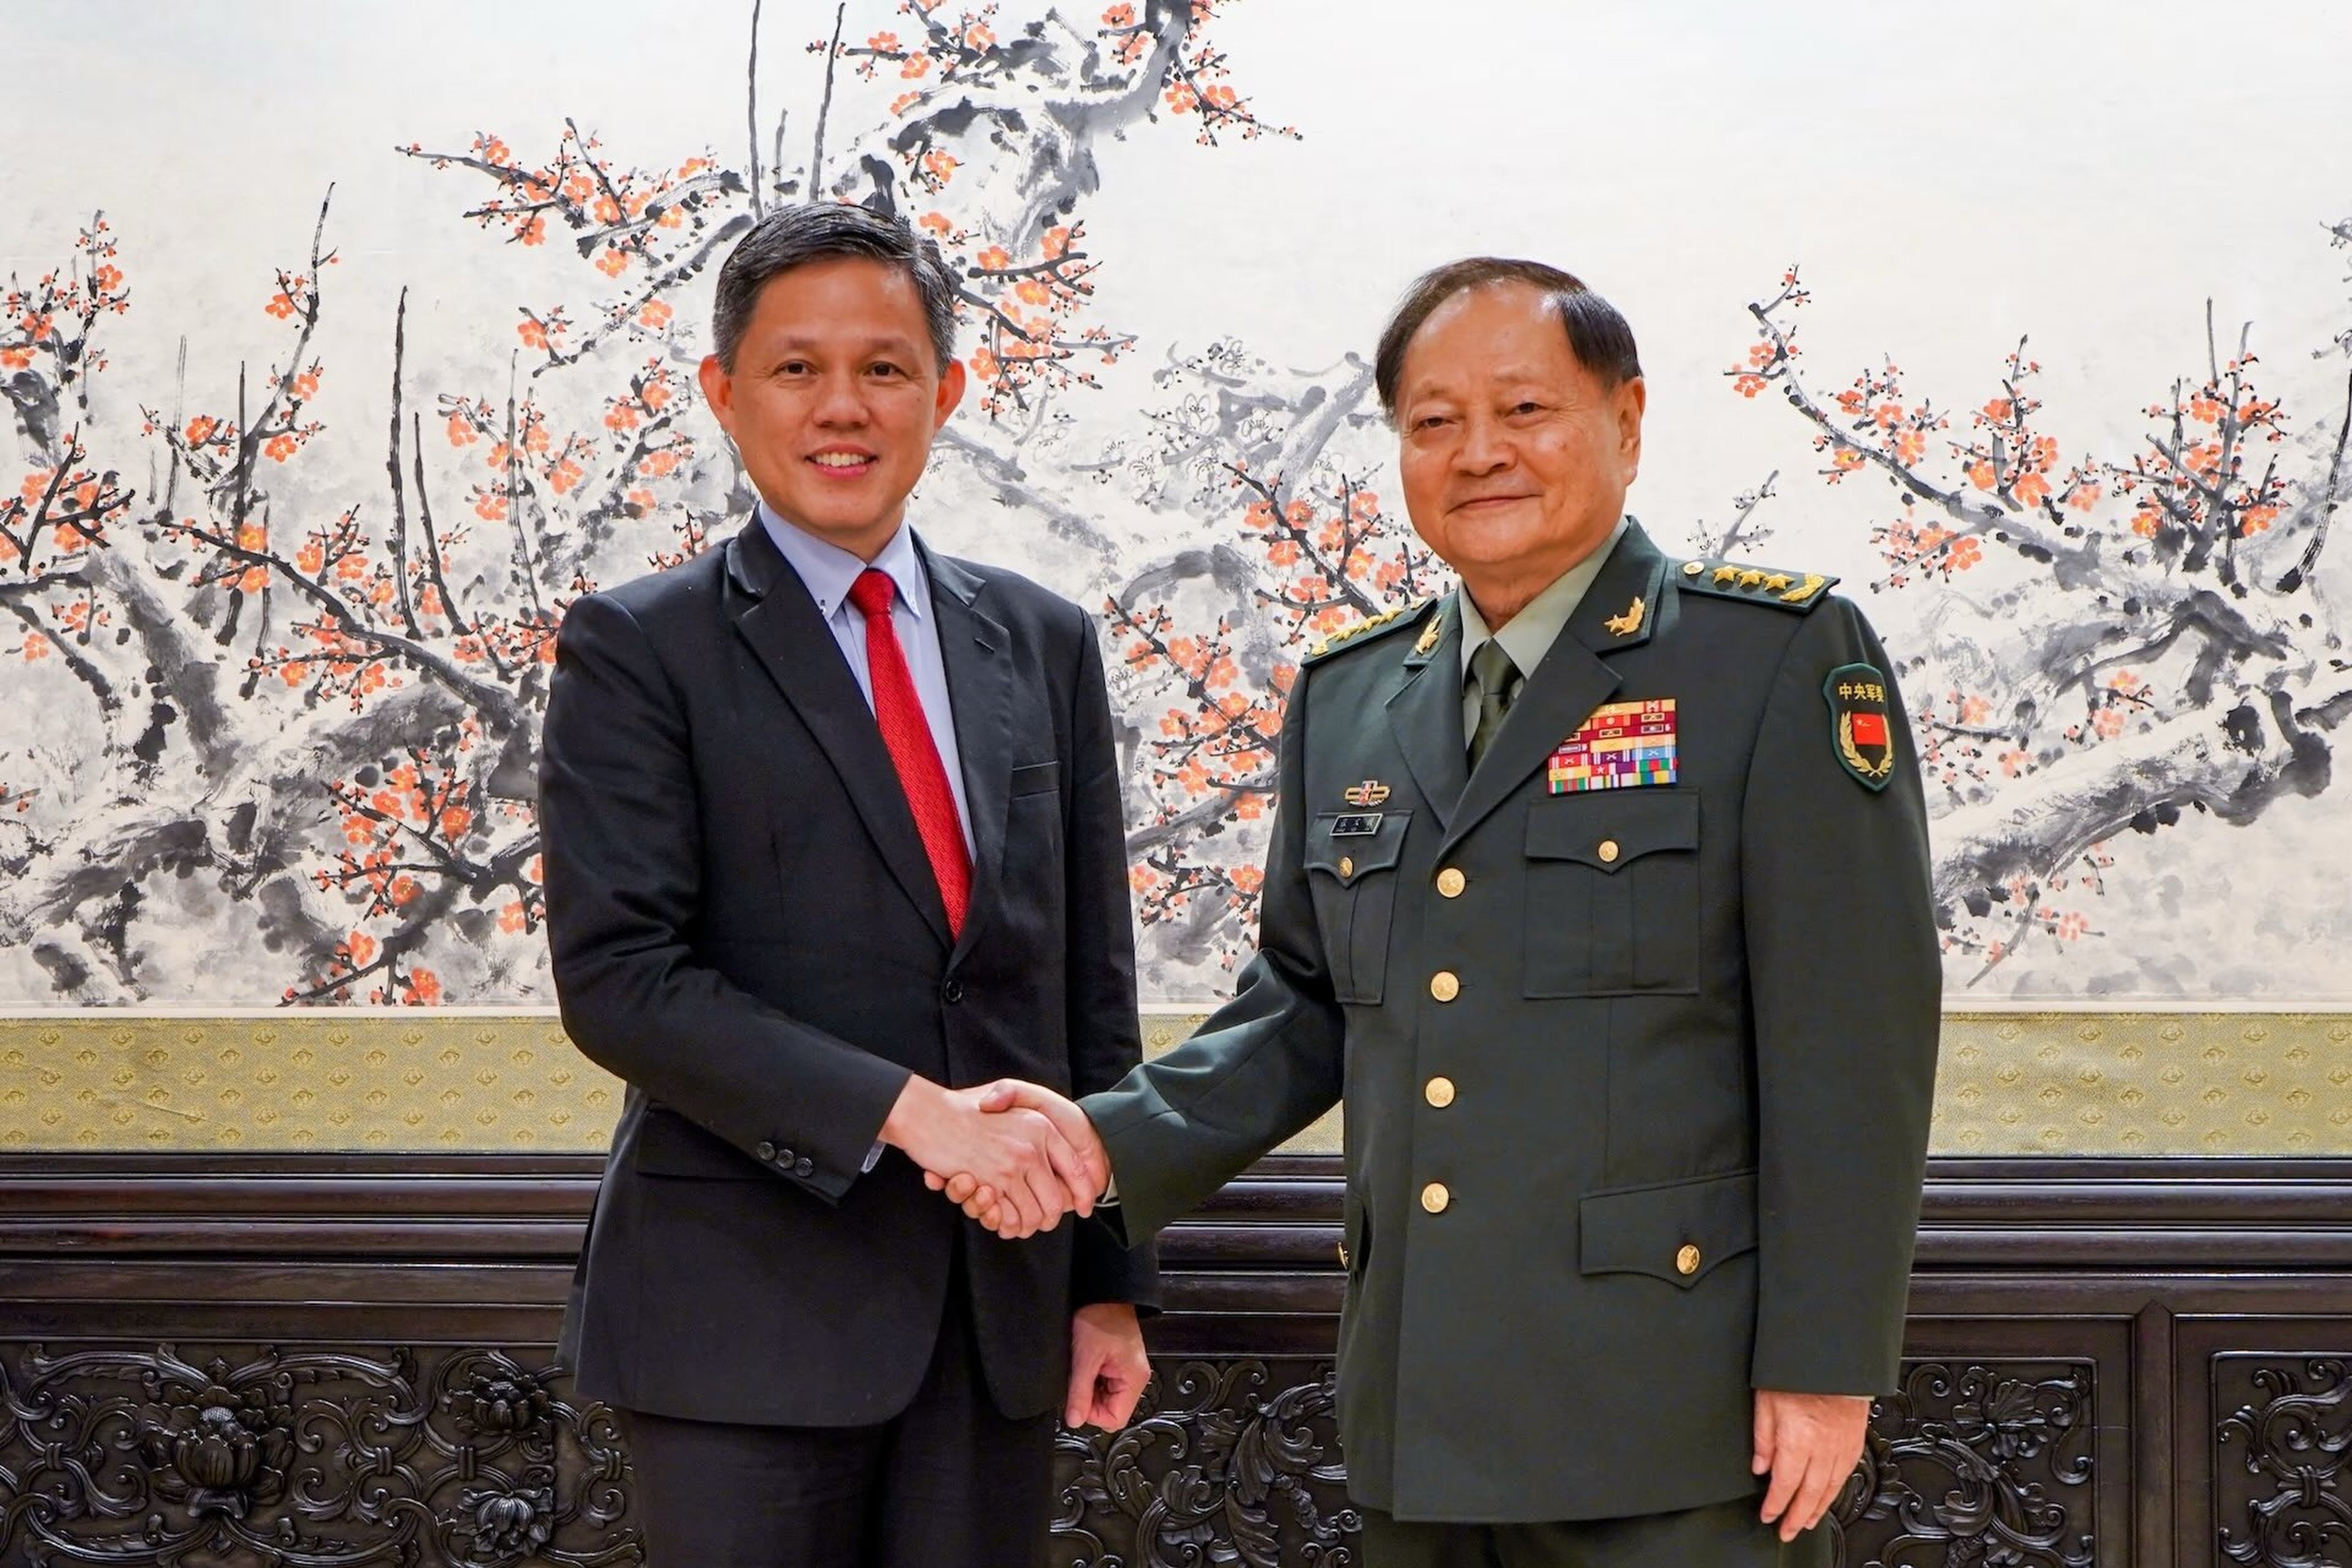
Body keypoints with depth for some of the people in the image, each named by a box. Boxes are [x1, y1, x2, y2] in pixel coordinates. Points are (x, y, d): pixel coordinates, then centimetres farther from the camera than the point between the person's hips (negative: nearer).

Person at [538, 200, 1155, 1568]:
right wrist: (910, 1111, -19)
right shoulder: (638, 649, -2)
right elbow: (620, 978, -12)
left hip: (1001, 1302, 4)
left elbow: (1094, 985, 13)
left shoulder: (1044, 644, 11)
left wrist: (1112, 1280, 10)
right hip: (751, 1303, -4)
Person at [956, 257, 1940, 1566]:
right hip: (1421, 1418, 5)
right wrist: (1112, 1141, 2)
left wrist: (1826, 1365, -12)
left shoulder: (1783, 659, -4)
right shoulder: (1348, 698, 13)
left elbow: (1855, 1037, -8)